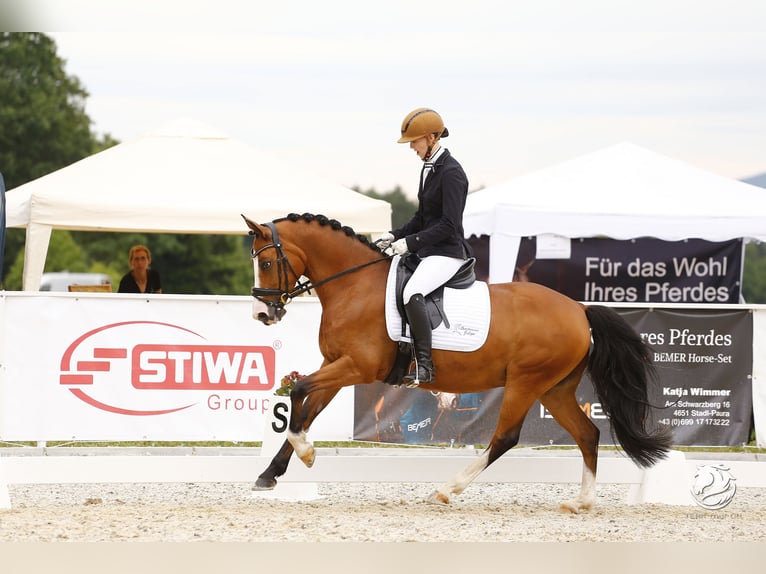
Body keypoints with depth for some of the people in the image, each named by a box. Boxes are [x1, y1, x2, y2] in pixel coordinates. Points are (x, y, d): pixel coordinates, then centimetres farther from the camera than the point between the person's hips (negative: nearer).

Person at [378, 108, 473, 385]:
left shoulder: (451, 173, -16)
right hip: (427, 251, 11)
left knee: (412, 293, -33)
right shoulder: (428, 168, 13)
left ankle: (424, 366, -31)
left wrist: (411, 242, -21)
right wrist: (396, 235, 6)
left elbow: (449, 224, -21)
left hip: (447, 253, -11)